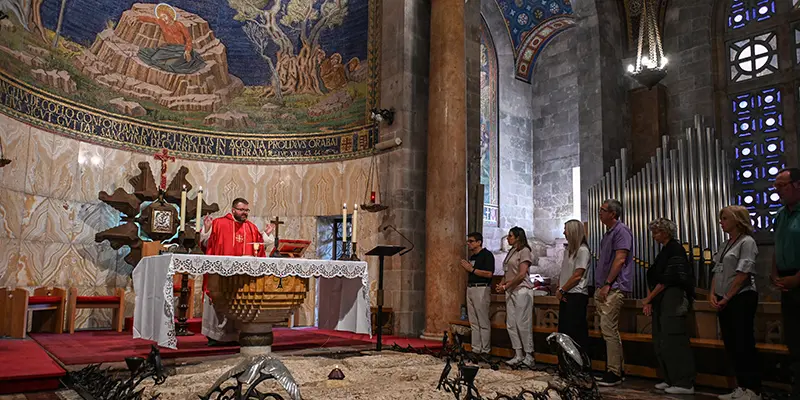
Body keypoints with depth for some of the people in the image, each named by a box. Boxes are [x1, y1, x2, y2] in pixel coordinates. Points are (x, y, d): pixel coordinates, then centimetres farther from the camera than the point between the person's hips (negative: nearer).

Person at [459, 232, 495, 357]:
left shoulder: (487, 255, -9)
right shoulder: (472, 256, 18)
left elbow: (489, 274, -19)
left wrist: (471, 269, -15)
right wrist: (465, 267, 7)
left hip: (482, 289, -9)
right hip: (470, 289, 9)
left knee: (483, 322, -5)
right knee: (473, 322, 10)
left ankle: (485, 351, 0)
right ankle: (476, 350, 15)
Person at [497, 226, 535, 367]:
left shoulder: (524, 251, -7)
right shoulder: (511, 252, 18)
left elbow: (521, 274, -15)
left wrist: (506, 286, -13)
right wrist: (501, 284, 2)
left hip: (522, 290, -9)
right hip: (510, 292, 9)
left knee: (523, 324, -6)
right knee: (511, 324, 7)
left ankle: (529, 356, 1)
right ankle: (518, 355, 13)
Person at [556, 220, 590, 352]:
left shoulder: (582, 250, -12)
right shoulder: (568, 249, 14)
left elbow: (577, 276, -16)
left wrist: (562, 291, -9)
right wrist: (560, 289, 2)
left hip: (577, 296, -9)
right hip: (566, 296, 9)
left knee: (576, 331, -6)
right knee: (563, 330, 11)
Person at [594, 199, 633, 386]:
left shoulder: (621, 231, -9)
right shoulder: (608, 233, 20)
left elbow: (620, 260, -17)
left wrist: (607, 284, -18)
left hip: (614, 288, -10)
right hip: (604, 288, 10)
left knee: (609, 329, -10)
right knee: (609, 329, 13)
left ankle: (614, 373, -3)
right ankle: (617, 369, 21)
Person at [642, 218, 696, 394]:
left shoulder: (675, 249, -9)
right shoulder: (663, 252, 18)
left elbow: (668, 279, -15)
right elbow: (653, 278, 16)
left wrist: (649, 298, -10)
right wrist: (649, 301, 6)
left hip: (673, 299, -9)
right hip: (660, 301, 9)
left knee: (673, 341, -9)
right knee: (660, 343, 10)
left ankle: (684, 383, -4)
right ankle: (671, 380, 18)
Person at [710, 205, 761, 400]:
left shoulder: (747, 242, -8)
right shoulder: (724, 245, 16)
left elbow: (743, 274, -15)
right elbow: (717, 272, 14)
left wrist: (726, 298, -13)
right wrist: (712, 294, 0)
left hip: (741, 298, -8)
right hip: (724, 301, 8)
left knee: (743, 344, -5)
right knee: (731, 344, 9)